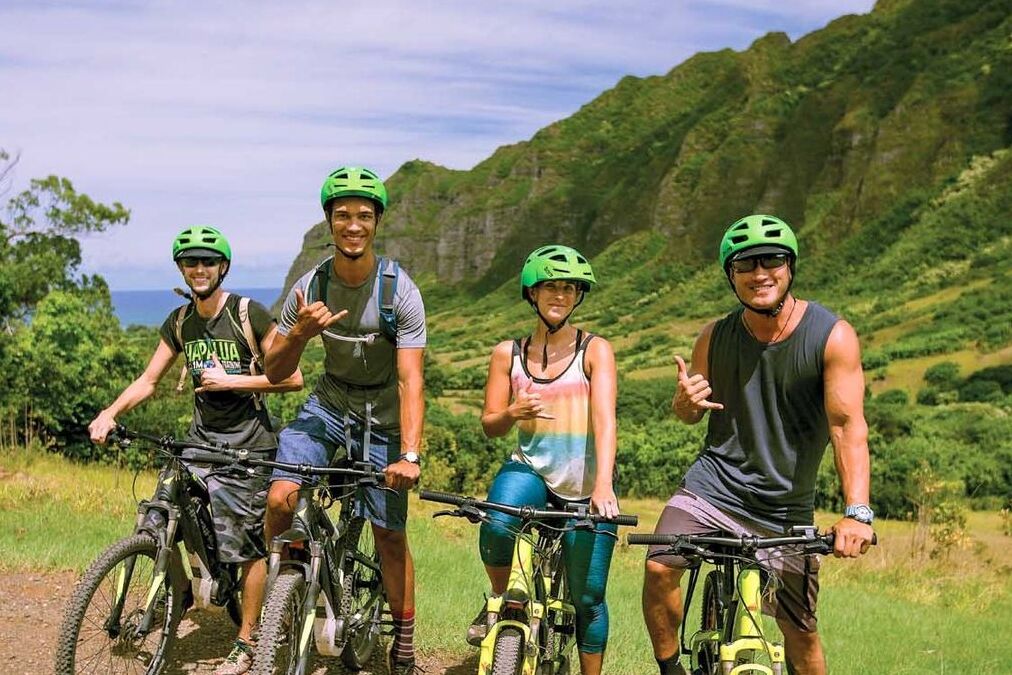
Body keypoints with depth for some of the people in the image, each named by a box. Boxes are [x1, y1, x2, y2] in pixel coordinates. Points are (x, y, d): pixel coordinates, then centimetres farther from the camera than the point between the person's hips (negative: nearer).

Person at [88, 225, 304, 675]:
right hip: (201, 436, 5)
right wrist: (110, 412, -9)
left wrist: (230, 380, -17)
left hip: (248, 443, -5)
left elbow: (292, 378, -12)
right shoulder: (179, 323, 6)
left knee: (252, 547, -1)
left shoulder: (249, 314, -11)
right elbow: (148, 380, 8)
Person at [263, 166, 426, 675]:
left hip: (382, 419, -2)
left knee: (389, 534, -1)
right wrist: (299, 333, -27)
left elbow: (410, 381, -23)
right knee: (280, 499, -19)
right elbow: (275, 373, -6)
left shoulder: (400, 291, -20)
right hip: (327, 405, 2)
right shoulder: (309, 288, -11)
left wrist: (410, 454, -35)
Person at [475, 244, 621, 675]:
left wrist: (603, 485, -30)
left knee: (588, 598, 0)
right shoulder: (508, 354, 4)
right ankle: (501, 602, -1)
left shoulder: (595, 350, -4)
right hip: (529, 470, 1)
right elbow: (489, 426, 6)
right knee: (497, 526, -32)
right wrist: (511, 413, -19)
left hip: (584, 488, -1)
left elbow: (604, 419, -15)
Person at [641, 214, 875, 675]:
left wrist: (857, 512, -30)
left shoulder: (833, 336, -11)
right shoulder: (716, 337, -1)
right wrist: (686, 401, -16)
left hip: (786, 508, -1)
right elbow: (688, 414, 11)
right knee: (658, 569, -19)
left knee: (800, 629, 1)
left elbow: (847, 425, -18)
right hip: (713, 486, 2)